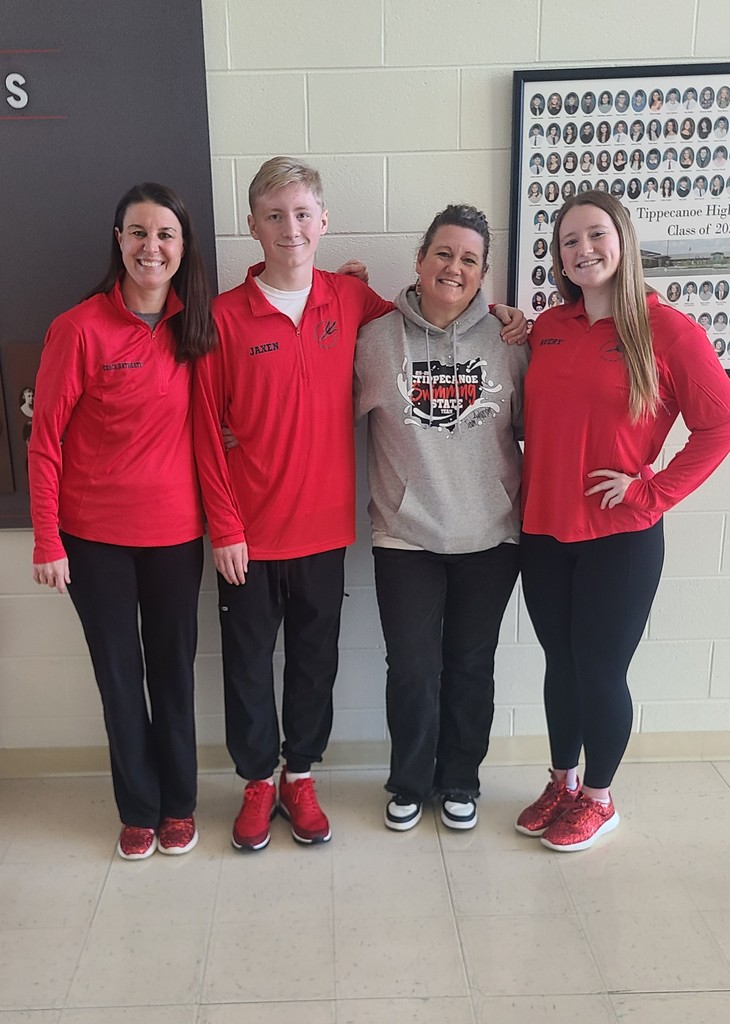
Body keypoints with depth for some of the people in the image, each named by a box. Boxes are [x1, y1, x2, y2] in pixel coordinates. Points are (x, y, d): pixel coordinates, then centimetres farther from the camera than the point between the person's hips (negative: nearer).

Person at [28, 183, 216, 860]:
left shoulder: (194, 326, 2)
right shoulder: (80, 329, -11)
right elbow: (45, 439, -7)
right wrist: (47, 542, -9)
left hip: (175, 530, 3)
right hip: (94, 535, -3)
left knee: (174, 670, 13)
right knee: (119, 675, 11)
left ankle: (178, 804, 33)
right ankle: (138, 809, 31)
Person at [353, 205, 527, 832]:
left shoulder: (509, 342, 0)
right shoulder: (376, 340, -1)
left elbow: (529, 427, 6)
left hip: (490, 538, 1)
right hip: (405, 538, -1)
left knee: (471, 666, 14)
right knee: (412, 670, 6)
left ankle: (460, 780, 35)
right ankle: (409, 784, 30)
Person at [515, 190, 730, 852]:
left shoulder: (667, 329, -9)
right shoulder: (547, 328, 5)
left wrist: (651, 492, -11)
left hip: (620, 538, -4)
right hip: (544, 532, 4)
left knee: (601, 670, 7)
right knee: (561, 662, 17)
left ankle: (598, 798, 30)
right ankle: (562, 783, 37)